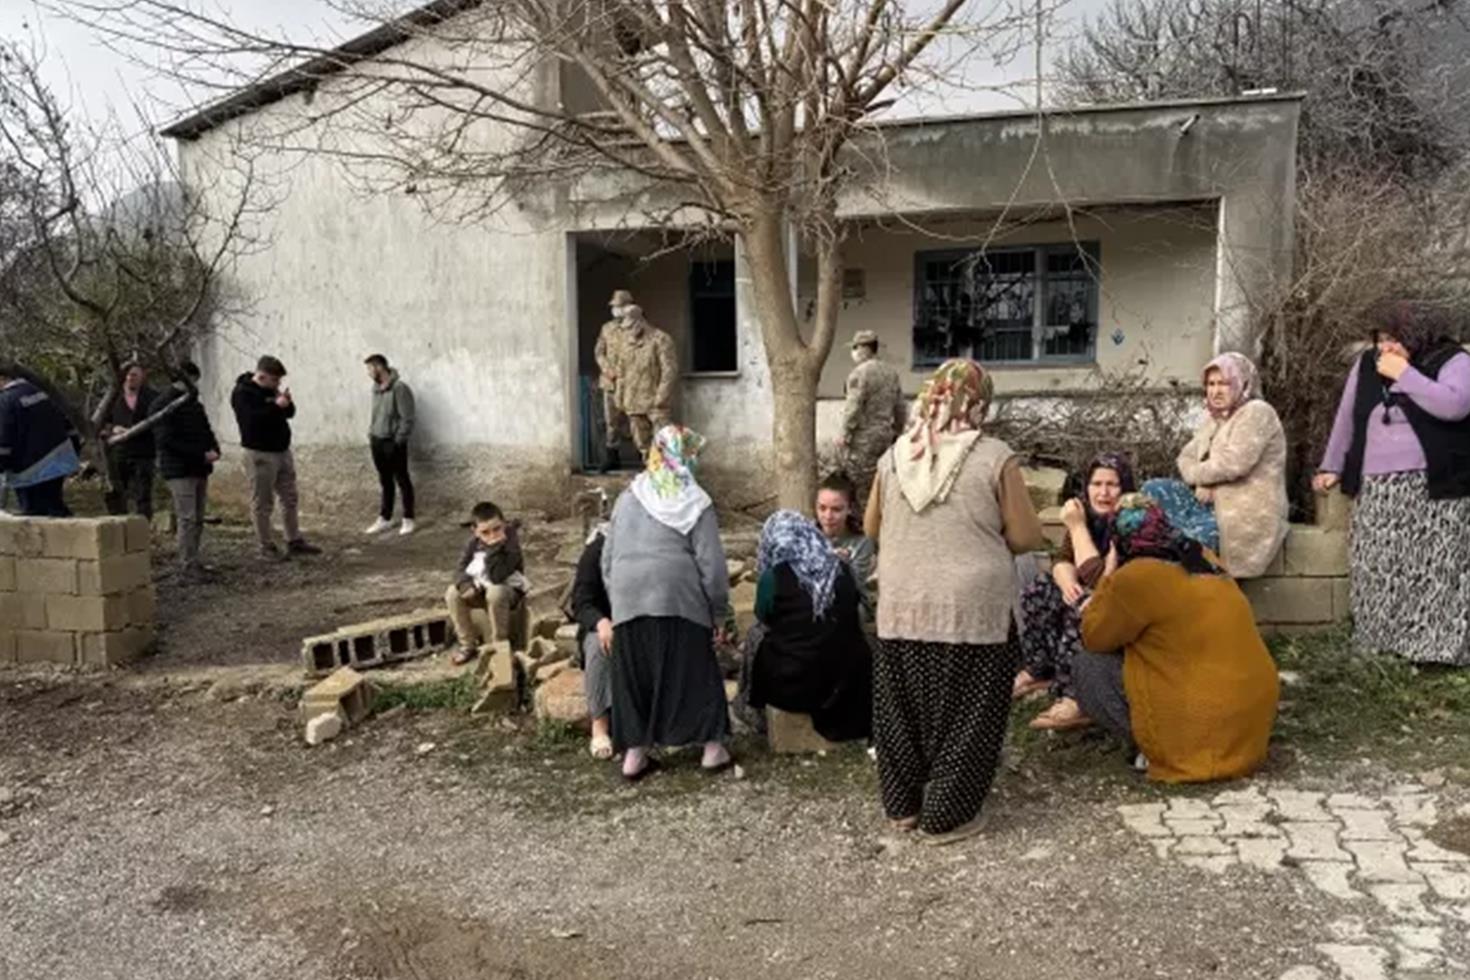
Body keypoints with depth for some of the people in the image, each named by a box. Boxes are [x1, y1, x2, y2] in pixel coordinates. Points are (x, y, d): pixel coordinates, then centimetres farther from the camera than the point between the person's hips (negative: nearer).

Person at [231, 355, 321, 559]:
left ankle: (294, 541, 19)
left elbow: (290, 413, 14)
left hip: (282, 451, 8)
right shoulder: (242, 393, -12)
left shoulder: (272, 389, 12)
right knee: (263, 503, 0)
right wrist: (276, 406, -24)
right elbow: (252, 420, -26)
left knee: (290, 498, 11)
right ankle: (266, 546, 7)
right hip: (260, 454, -8)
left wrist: (287, 402, -6)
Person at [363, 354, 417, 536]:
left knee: (402, 480, 2)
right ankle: (384, 519, 20)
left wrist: (399, 440, -16)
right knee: (384, 481, 13)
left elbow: (407, 418, -16)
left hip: (393, 442, -7)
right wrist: (370, 435, 11)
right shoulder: (376, 388, 9)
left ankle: (408, 519, 10)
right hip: (377, 441, 7)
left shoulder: (399, 388, -15)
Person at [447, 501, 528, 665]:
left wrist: (494, 549, -40)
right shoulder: (474, 543, -5)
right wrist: (466, 585, -25)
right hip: (480, 589, 6)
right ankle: (468, 645, -5)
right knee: (453, 594, -18)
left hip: (509, 590, -6)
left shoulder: (510, 545, -24)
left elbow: (497, 577, -34)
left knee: (495, 593, -39)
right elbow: (461, 568, -4)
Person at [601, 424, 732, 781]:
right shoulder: (695, 504, -1)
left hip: (627, 600, 4)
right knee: (694, 671, 7)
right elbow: (711, 564, -5)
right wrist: (720, 611, 4)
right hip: (678, 600, -3)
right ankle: (712, 747, 13)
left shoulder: (627, 497, 12)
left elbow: (608, 558, 14)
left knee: (634, 675, 11)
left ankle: (634, 753, 14)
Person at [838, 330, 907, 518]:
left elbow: (853, 407, -17)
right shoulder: (891, 371, 11)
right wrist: (897, 431, 23)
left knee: (862, 485, -2)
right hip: (886, 435, 8)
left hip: (863, 438, -8)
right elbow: (900, 408, 15)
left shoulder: (860, 372, -13)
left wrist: (844, 435, -11)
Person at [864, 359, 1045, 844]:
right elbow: (1026, 537, -6)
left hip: (902, 607, 4)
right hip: (971, 608, -4)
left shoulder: (895, 455, 2)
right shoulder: (995, 457, -9)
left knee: (905, 707, 16)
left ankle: (903, 805, 28)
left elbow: (871, 528, 12)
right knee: (963, 713, 9)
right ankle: (947, 816, 17)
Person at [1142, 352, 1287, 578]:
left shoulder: (1256, 413, -10)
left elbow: (1233, 464, -23)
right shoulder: (1216, 418, 17)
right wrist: (1200, 483, -10)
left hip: (1247, 516, -9)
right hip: (1214, 503, 9)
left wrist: (1195, 474, -7)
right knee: (1153, 491, -4)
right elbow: (1187, 456, 11)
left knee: (1194, 537, -28)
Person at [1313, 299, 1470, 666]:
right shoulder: (1366, 364, 8)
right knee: (1376, 569, 5)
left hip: (1434, 488, -4)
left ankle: (1434, 646, 0)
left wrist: (1405, 375, -19)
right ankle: (1376, 641, 13)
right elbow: (1347, 416, 14)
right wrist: (1331, 467, 14)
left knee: (1433, 568, -6)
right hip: (1376, 491, 5)